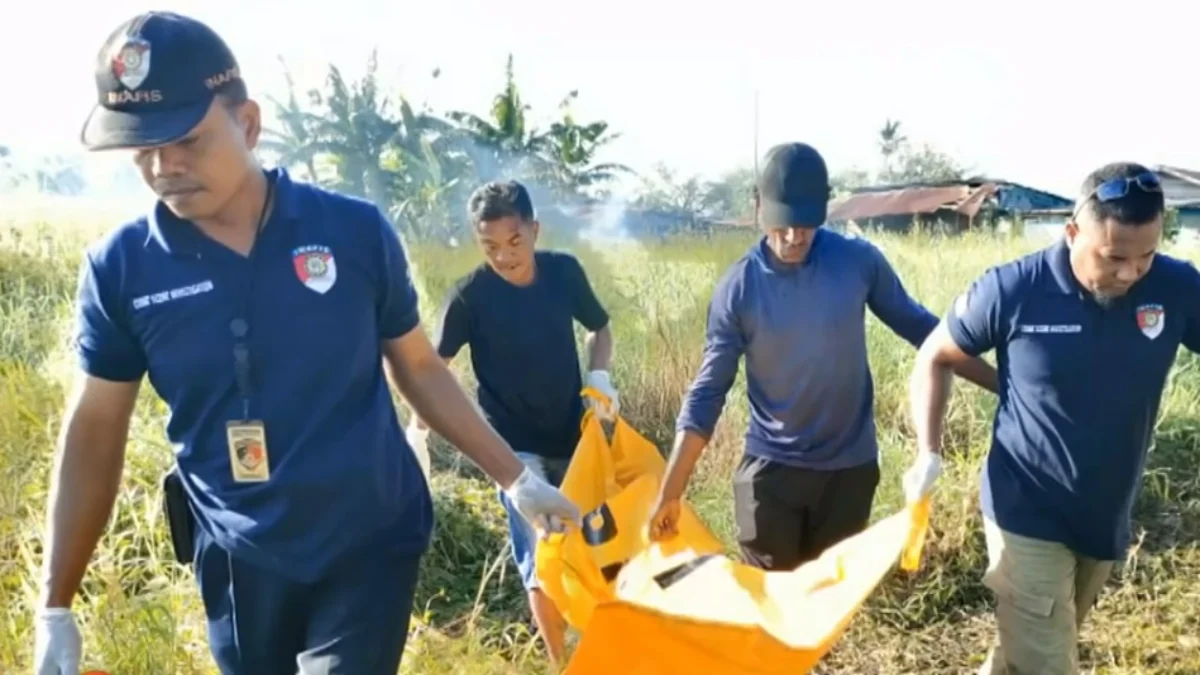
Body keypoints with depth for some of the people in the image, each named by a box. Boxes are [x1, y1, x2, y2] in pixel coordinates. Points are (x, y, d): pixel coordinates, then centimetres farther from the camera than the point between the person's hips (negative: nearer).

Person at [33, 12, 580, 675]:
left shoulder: (356, 230, -11)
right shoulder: (118, 267, -7)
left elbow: (418, 367, 1)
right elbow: (94, 430, 1)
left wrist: (516, 478, 1)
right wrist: (55, 605, 3)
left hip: (370, 546, -2)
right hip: (238, 565, 2)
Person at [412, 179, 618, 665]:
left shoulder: (564, 271, -7)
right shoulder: (470, 295, -16)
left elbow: (599, 328, 10)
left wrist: (599, 376, -6)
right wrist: (418, 430, -15)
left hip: (574, 435, 4)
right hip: (515, 446, -3)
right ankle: (563, 661, 18)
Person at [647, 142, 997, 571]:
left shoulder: (859, 261, -9)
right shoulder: (737, 288, -12)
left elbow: (917, 326, 5)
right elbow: (709, 390, -8)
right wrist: (670, 492, -11)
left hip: (850, 467, 1)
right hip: (771, 469, -1)